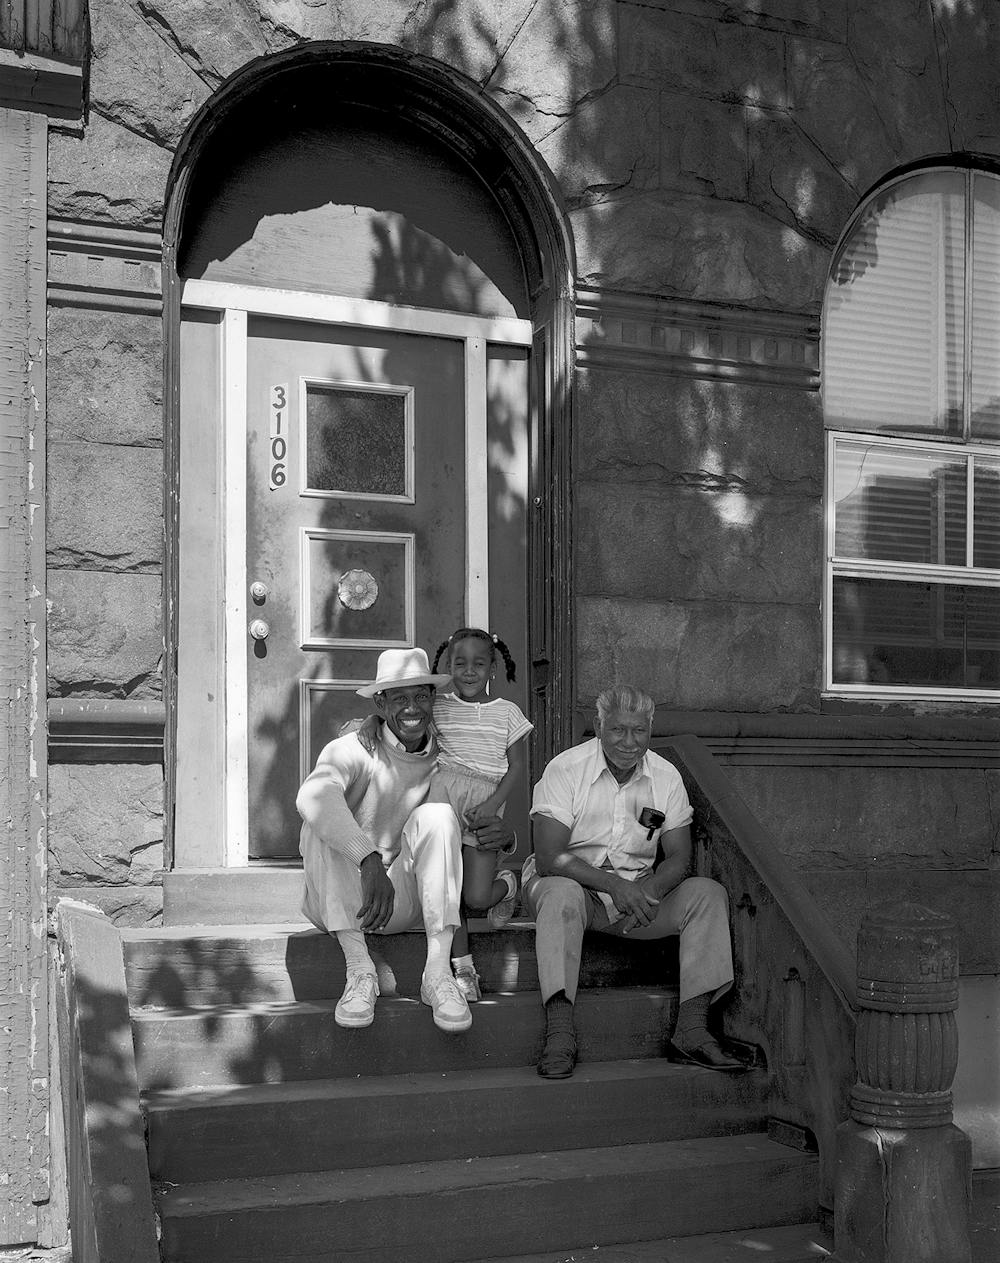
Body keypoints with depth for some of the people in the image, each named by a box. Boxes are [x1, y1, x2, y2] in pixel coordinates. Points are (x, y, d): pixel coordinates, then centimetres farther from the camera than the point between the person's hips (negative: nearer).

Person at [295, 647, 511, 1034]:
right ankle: (359, 969, -29)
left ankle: (438, 972, -28)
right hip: (337, 903, -2)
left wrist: (502, 835, -16)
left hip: (404, 902, 3)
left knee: (437, 816, -21)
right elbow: (313, 795, -35)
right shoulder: (352, 750, -12)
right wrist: (370, 862, -46)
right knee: (321, 822, -28)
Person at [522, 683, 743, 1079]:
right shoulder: (565, 770, -12)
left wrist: (650, 890, -22)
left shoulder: (666, 776, 1)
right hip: (575, 885, -4)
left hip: (640, 892, 4)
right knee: (561, 893, -38)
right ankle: (559, 1032, -38)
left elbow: (678, 859, 1)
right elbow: (549, 858, -19)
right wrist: (613, 885, -30)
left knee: (708, 893, -18)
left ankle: (691, 1030, -21)